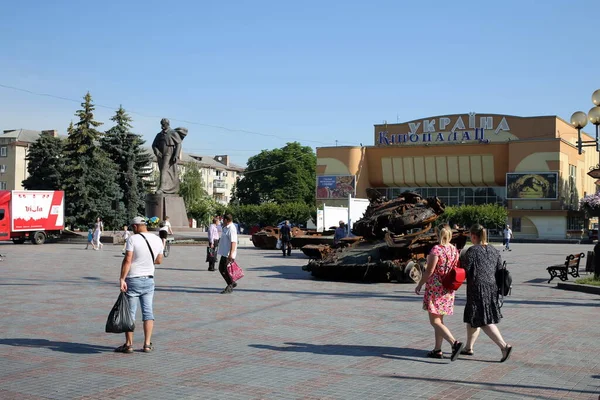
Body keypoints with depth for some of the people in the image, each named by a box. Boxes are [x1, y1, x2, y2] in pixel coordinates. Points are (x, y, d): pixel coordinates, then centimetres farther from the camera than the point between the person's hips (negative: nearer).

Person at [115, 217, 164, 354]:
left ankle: (129, 344, 7)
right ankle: (147, 344, 7)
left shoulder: (133, 239, -12)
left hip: (133, 280, -5)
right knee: (148, 312, 8)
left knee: (129, 312, 3)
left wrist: (122, 278, -18)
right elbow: (159, 260, 14)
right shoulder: (157, 240, 4)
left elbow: (127, 260, -19)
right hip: (149, 280, 5)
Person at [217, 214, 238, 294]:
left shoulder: (231, 229, -19)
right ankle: (232, 283, 23)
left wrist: (231, 254, -32)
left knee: (225, 270, -5)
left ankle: (229, 287, 5)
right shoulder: (226, 228, 15)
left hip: (228, 255, -11)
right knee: (221, 269, 15)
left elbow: (233, 242, -26)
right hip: (224, 253, 11)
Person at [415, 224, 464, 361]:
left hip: (435, 288, -7)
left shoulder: (436, 249, -15)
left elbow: (430, 270, -16)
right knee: (439, 319, 16)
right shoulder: (455, 250, 6)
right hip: (448, 290, 7)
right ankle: (437, 350, 19)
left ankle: (455, 343, -21)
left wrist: (420, 285, -6)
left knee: (435, 321, -5)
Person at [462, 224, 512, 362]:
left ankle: (504, 346, -15)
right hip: (492, 288, 8)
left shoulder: (472, 251, -12)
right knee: (472, 319, 19)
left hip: (477, 290, -8)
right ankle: (469, 347, 27)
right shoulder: (494, 251, 8)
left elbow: (466, 272, -12)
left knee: (485, 321, -4)